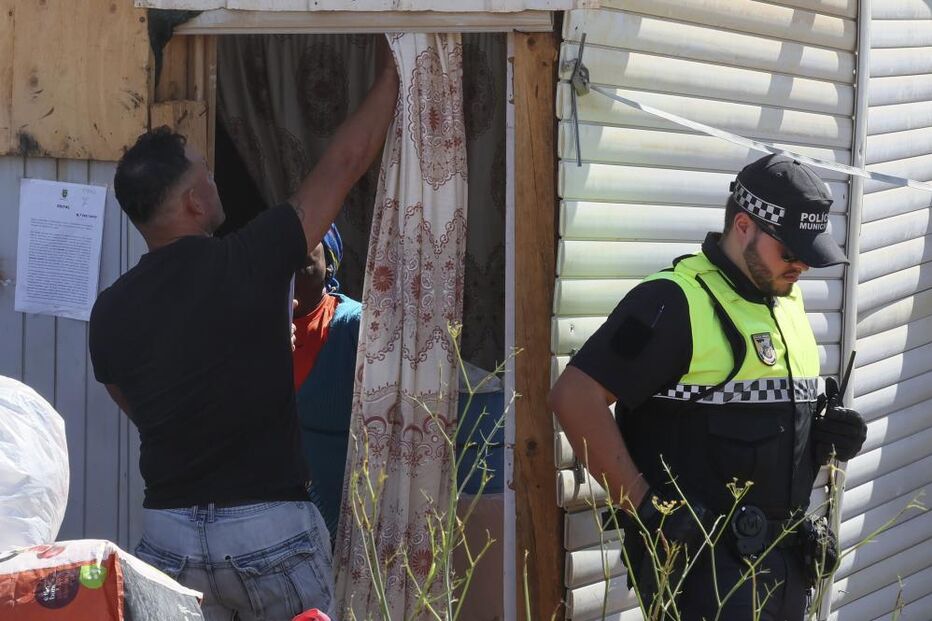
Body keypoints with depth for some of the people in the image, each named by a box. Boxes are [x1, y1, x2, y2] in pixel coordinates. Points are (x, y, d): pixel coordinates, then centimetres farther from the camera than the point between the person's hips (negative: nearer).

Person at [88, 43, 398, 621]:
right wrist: (391, 73, 14)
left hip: (169, 534, 4)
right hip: (271, 529, -4)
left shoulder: (112, 312, 1)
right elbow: (345, 163, 0)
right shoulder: (250, 264, -11)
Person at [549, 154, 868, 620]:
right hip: (699, 558, -8)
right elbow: (576, 398, -18)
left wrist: (829, 435, 7)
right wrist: (644, 506, -19)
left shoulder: (787, 302, 16)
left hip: (783, 559, 8)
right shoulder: (674, 302, -11)